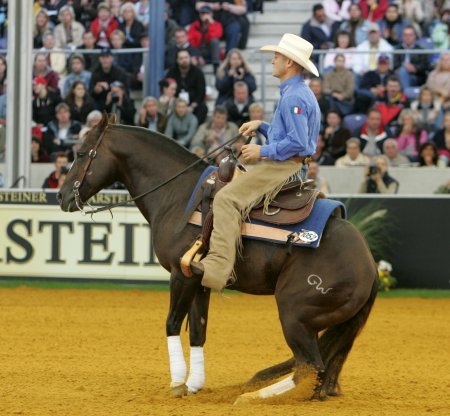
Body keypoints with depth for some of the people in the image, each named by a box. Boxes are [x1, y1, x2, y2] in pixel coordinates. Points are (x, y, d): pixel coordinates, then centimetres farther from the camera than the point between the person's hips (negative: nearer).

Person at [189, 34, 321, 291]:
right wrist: (261, 126, 16)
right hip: (285, 166, 12)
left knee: (226, 199, -24)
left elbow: (297, 142, -24)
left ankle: (217, 267, -36)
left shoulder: (294, 98, -17)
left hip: (283, 167, -12)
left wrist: (263, 151, -16)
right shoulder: (300, 94, 18)